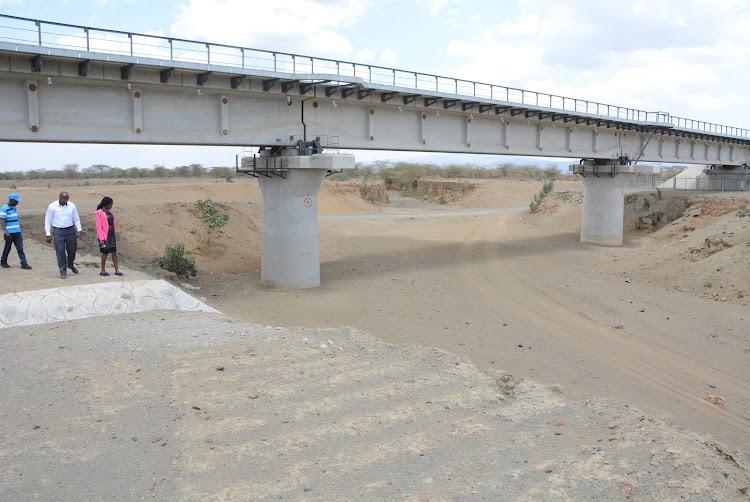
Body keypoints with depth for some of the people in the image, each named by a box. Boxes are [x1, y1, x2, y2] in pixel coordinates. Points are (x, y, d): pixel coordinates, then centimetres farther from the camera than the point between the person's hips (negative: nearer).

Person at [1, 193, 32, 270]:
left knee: (20, 248, 0)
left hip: (17, 232, 6)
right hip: (9, 233, -6)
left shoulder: (14, 208, 13)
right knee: (7, 248, 6)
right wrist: (6, 231, -25)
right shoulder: (4, 209, -10)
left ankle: (24, 263, -3)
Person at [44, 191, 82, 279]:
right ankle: (63, 271, 5)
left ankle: (70, 265, 36)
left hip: (70, 230, 2)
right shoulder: (52, 207, -5)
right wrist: (48, 234, -4)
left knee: (72, 249, 8)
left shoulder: (72, 206, 1)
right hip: (58, 231, -2)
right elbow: (48, 221, 0)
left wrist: (79, 230, 2)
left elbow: (76, 219, 11)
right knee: (60, 252, -3)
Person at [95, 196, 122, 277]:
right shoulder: (99, 212, -10)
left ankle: (116, 270, 8)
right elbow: (99, 226, -13)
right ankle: (102, 271, 12)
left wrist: (114, 236, 16)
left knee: (114, 252, 4)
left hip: (111, 234, 6)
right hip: (104, 235, -6)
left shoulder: (109, 211, 10)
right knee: (105, 253, 1)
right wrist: (101, 239, -18)